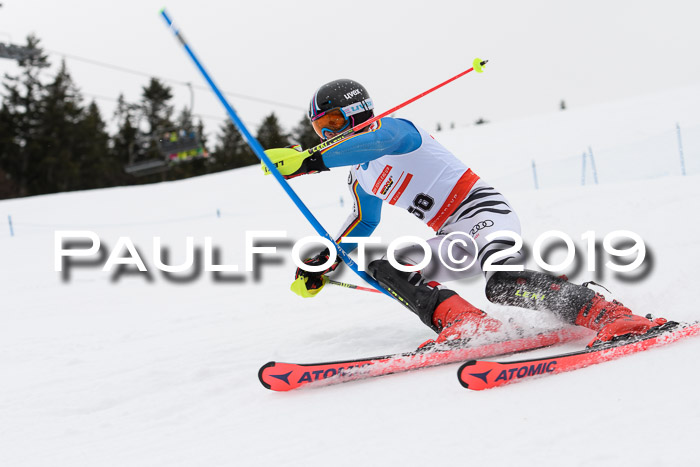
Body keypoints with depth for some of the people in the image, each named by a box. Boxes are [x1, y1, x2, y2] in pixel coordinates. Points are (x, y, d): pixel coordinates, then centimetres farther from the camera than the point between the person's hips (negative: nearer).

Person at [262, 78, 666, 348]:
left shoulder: (394, 129, -5)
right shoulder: (361, 177, 22)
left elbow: (378, 141, -31)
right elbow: (363, 224, 40)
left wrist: (310, 161, -37)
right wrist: (325, 262, 30)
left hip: (484, 211, -9)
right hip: (454, 240, 9)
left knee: (505, 284, -36)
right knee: (382, 266, -9)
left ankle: (609, 314, -33)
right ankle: (464, 322, -26)